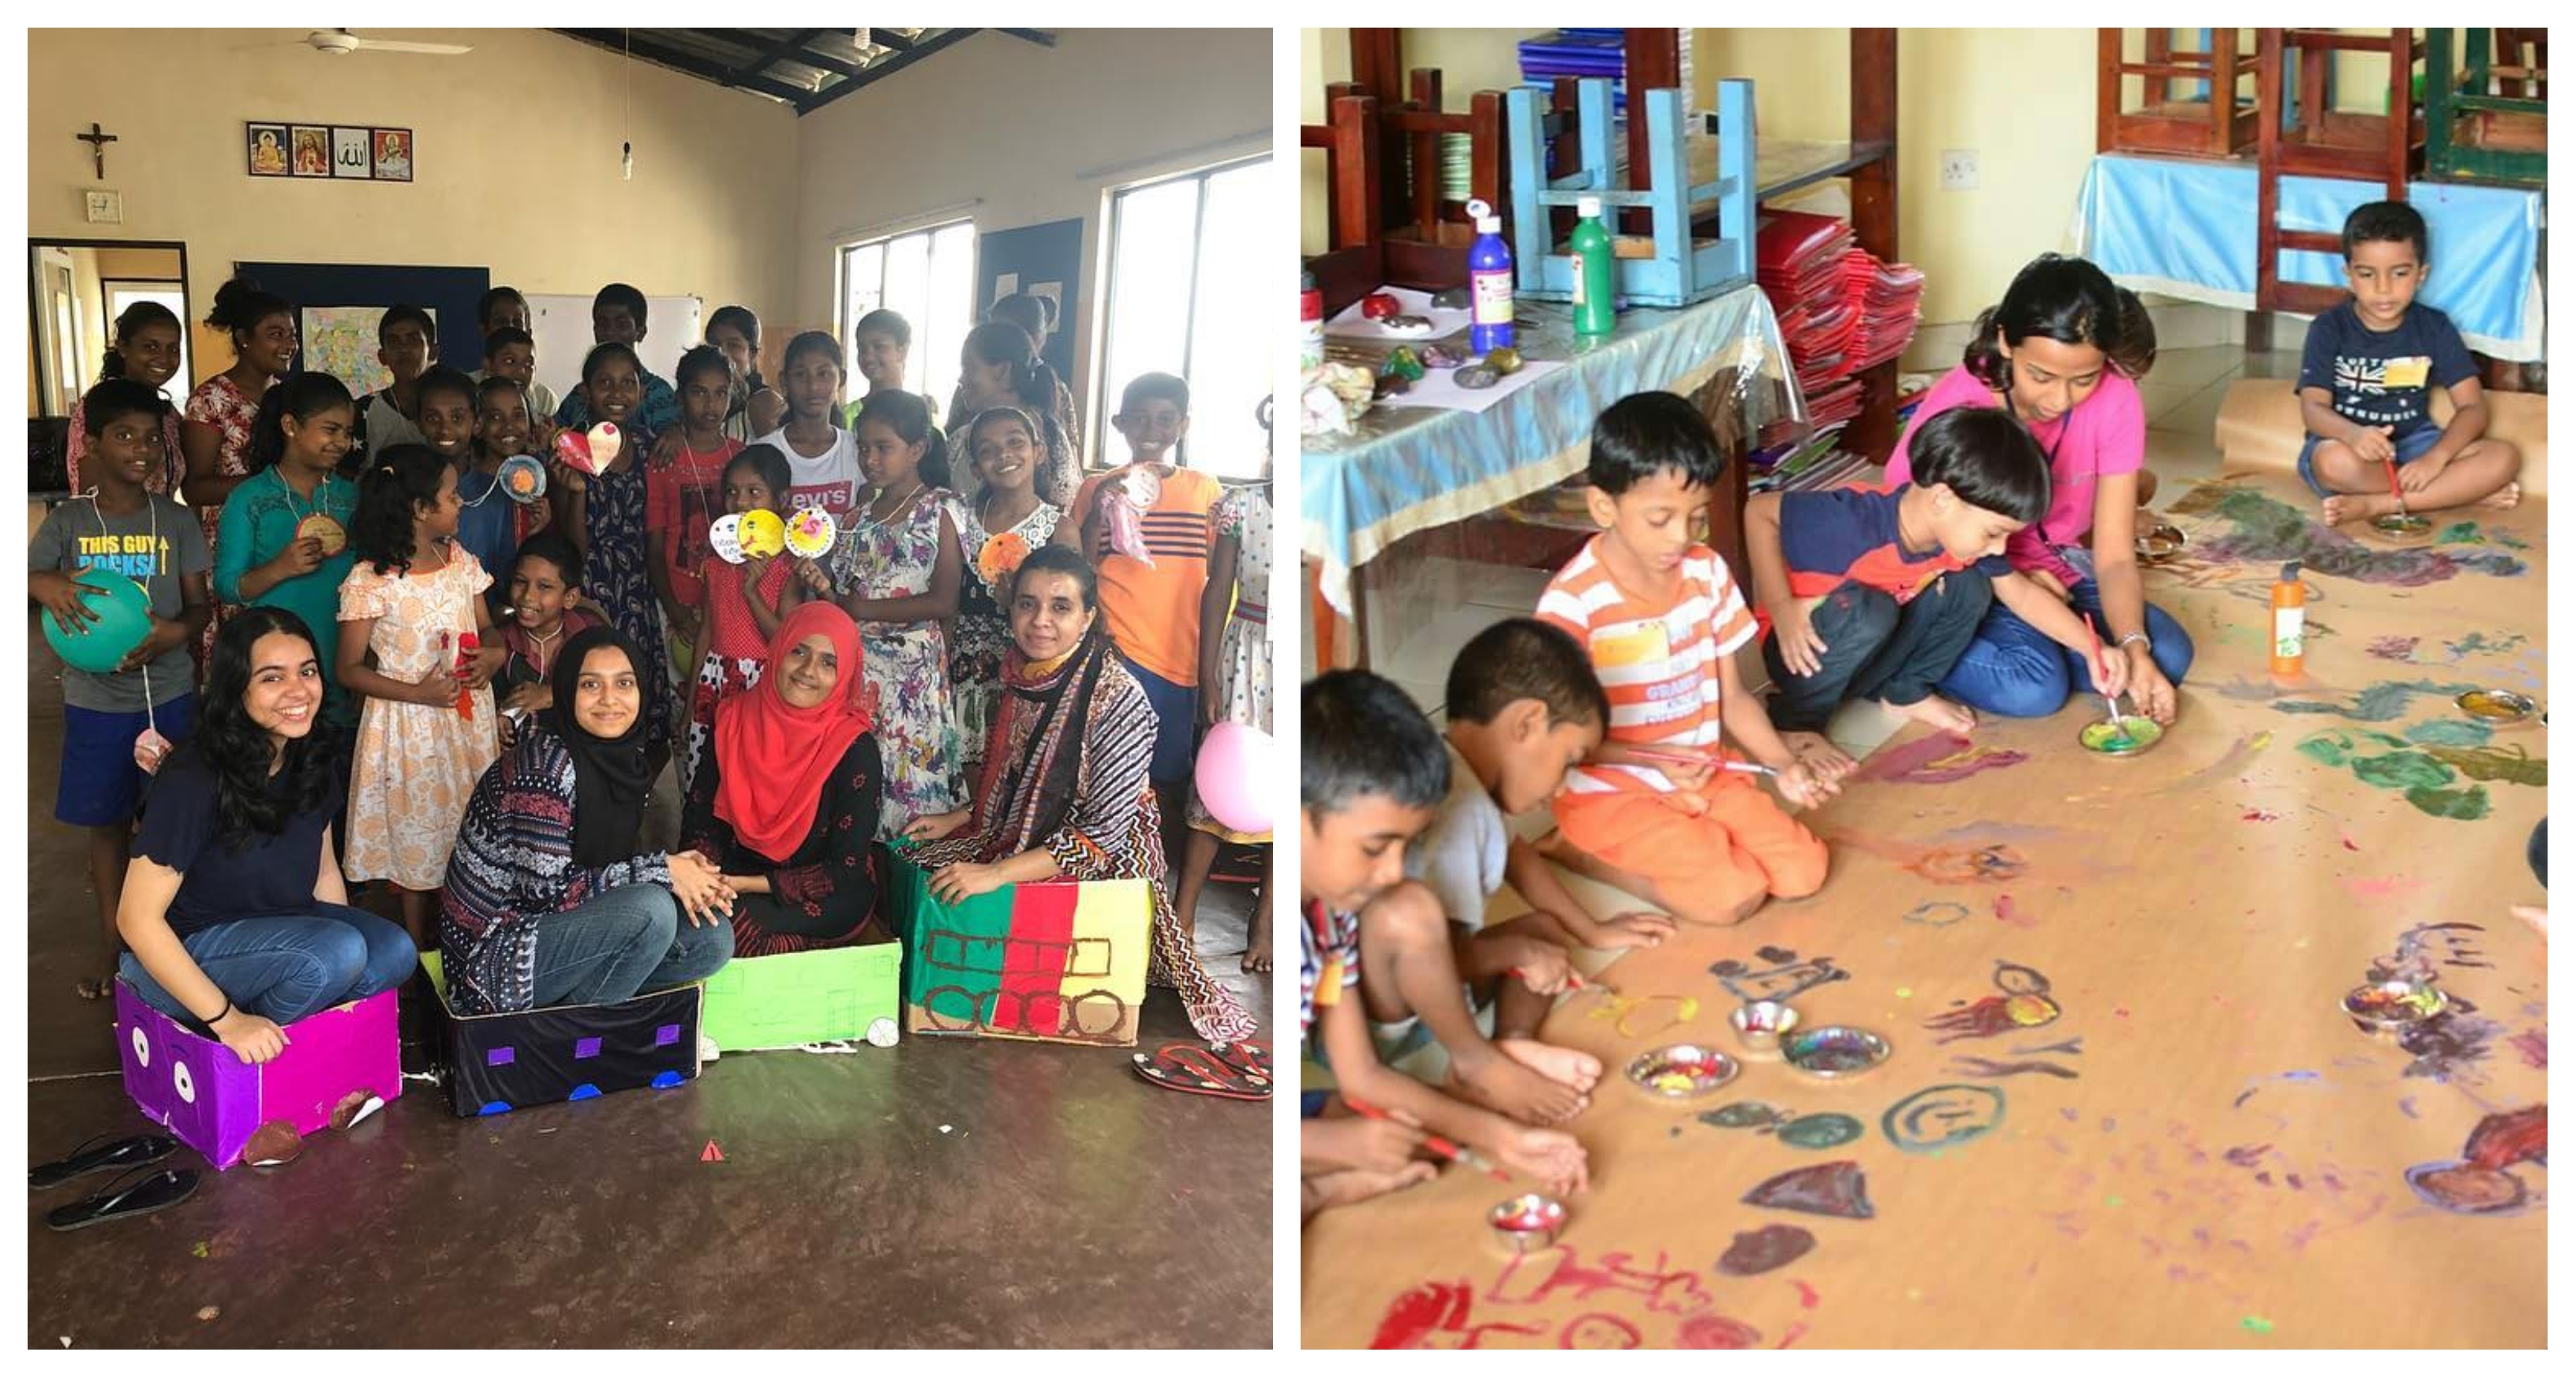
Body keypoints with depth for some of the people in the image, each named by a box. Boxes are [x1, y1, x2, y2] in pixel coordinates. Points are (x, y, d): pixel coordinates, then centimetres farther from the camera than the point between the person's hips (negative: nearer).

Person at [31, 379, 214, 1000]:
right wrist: (44, 583, -29)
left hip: (168, 694, 0)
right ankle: (112, 945, 24)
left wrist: (175, 633, -21)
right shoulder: (67, 522, -2)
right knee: (108, 822, 10)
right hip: (95, 698, 0)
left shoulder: (176, 521, -1)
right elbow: (30, 576, -6)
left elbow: (202, 604, 0)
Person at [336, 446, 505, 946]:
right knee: (416, 832, 7)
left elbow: (487, 628, 14)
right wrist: (418, 693, -20)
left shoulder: (461, 562, 3)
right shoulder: (370, 581, -14)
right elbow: (350, 670, -10)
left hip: (468, 716, 5)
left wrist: (496, 651, -10)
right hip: (408, 723, -5)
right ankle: (419, 945, 22)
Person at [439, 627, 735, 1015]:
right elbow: (546, 888, -23)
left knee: (714, 937, -4)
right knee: (651, 910, -28)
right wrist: (661, 871, -19)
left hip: (555, 924, 8)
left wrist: (682, 870, -11)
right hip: (493, 954, -8)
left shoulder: (625, 753, 3)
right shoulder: (545, 764, -22)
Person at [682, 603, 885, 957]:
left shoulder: (856, 750, -13)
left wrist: (750, 883, -20)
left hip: (820, 899, -5)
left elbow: (846, 869, -14)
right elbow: (699, 816, 4)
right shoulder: (733, 722, 0)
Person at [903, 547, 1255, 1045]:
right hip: (1019, 838, 8)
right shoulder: (1023, 678, 0)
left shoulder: (1118, 698, -24)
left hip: (1095, 870, -8)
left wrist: (997, 873, -28)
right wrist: (955, 820, 6)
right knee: (911, 869, 2)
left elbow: (1103, 831, -24)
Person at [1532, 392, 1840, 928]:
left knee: (1804, 872, -7)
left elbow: (1731, 693, 5)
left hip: (1705, 775, 6)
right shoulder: (1572, 602, -20)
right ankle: (1573, 849, -2)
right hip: (1613, 790, -6)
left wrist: (1785, 764, -10)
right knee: (1734, 896, -20)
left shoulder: (1707, 572, -2)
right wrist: (1656, 760, -25)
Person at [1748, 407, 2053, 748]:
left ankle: (1906, 692, 13)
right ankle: (1795, 721, -13)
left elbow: (2023, 594, 3)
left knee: (1969, 587, -6)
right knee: (1869, 609, -34)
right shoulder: (1855, 523, -34)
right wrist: (1782, 608, -29)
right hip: (1805, 655, -6)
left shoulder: (1963, 528, -11)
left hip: (1873, 651, 6)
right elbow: (1759, 511, -24)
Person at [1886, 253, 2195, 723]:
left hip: (2055, 570, 4)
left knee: (2168, 657, -16)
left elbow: (2114, 557, -15)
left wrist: (2134, 648, -32)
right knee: (2034, 688, -29)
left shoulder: (2114, 401, -16)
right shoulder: (1957, 406, -26)